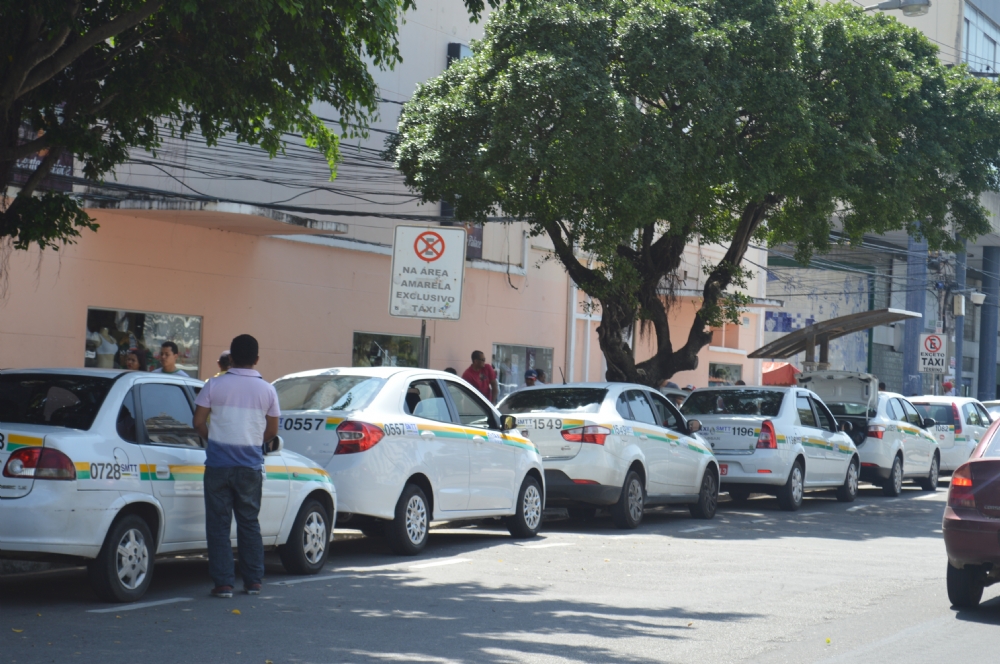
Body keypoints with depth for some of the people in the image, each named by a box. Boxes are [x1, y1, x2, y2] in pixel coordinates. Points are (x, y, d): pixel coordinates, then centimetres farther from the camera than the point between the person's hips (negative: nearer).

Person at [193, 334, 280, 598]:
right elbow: (272, 431, 7)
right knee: (249, 522, 13)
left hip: (218, 463, -2)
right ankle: (253, 581, 15)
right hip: (250, 465, 2)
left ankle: (223, 583, 0)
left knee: (218, 524, 3)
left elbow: (198, 423, -3)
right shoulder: (267, 390, 1)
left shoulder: (215, 385, -4)